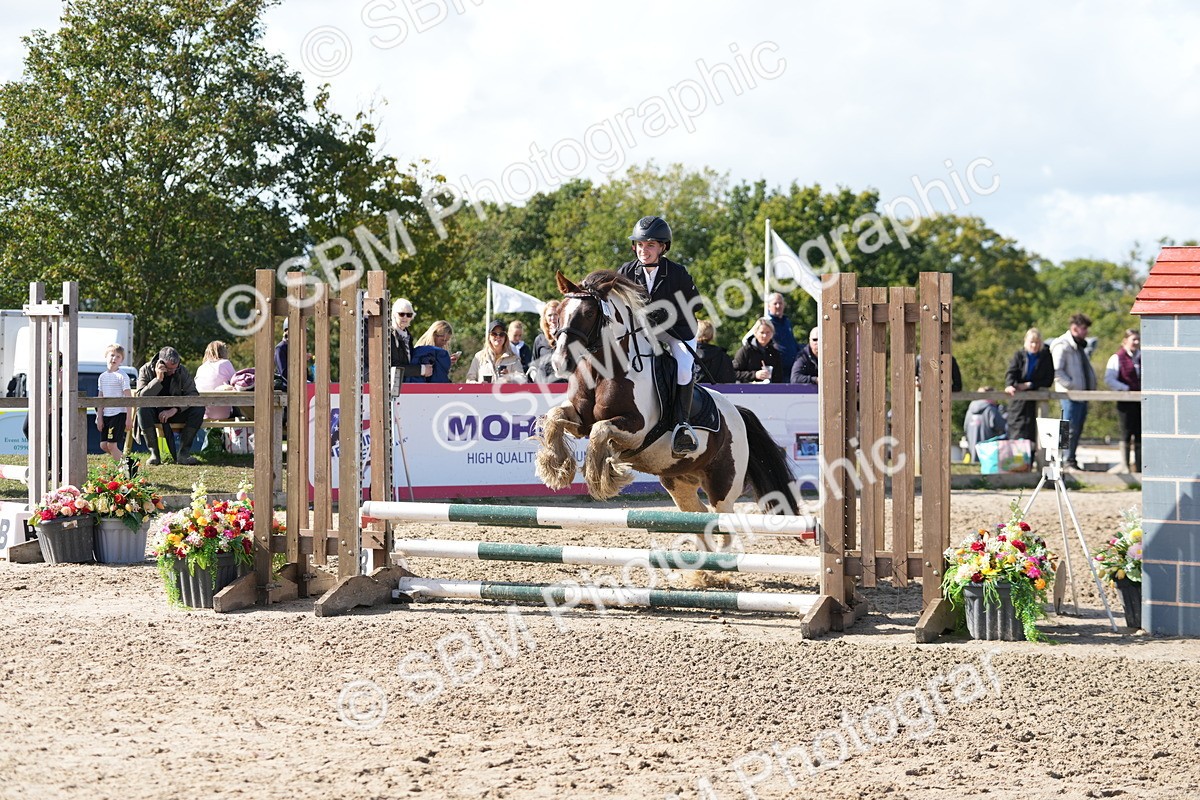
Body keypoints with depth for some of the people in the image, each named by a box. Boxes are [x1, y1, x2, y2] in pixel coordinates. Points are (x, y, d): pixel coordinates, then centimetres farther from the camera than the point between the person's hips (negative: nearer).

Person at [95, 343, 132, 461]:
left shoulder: (122, 376, -7)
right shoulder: (102, 377, 11)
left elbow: (128, 398, -10)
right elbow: (100, 398, 14)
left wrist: (129, 418, -14)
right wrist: (99, 417, 10)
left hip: (119, 414, -7)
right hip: (106, 414, 7)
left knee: (111, 444, -11)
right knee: (103, 445, 4)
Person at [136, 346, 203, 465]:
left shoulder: (182, 371, -5)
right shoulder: (146, 370, -10)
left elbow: (193, 394, -14)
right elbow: (141, 396, -22)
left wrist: (175, 410, -28)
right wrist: (158, 379, -31)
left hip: (174, 412, 2)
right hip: (154, 413, -2)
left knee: (198, 409, -24)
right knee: (142, 409, -36)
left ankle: (183, 453, -23)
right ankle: (154, 453, -28)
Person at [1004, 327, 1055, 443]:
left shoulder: (1045, 357, 4)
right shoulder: (1019, 355, 5)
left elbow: (1049, 381, 2)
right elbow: (1011, 373, -10)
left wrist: (1029, 385, -9)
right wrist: (1009, 385, -31)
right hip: (1018, 401, 1)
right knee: (1016, 431, -6)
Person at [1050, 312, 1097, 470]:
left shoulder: (1079, 346, 19)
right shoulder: (1062, 346, -10)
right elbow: (1057, 371, -18)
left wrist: (1091, 386, 15)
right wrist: (1071, 386, -21)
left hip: (1082, 395, 9)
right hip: (1070, 395, -9)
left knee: (1078, 429, 10)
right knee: (1071, 429, -9)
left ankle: (1071, 460, 15)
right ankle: (1067, 461, -5)